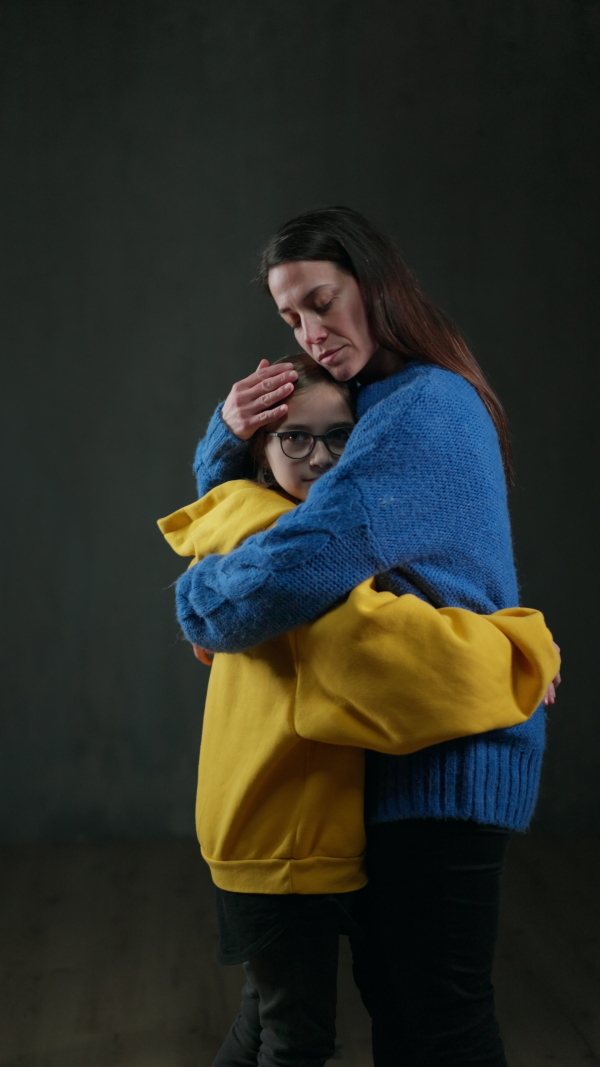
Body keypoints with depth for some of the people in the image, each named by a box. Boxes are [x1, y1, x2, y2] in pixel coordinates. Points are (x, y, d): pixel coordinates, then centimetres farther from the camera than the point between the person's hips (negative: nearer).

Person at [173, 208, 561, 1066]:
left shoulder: (426, 409, -20)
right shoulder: (375, 407, 13)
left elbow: (303, 563, -32)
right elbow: (225, 499, 20)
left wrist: (200, 609, -10)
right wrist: (230, 432, -4)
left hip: (451, 759, -10)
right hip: (402, 747, 10)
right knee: (388, 988, 20)